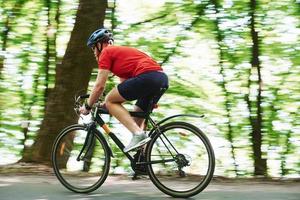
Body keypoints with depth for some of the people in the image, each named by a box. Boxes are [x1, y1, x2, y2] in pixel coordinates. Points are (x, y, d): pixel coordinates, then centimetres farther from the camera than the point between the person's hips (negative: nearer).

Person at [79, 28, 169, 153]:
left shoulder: (106, 52, 7)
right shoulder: (120, 51, 34)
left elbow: (100, 85, 2)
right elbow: (123, 88, 35)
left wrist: (87, 106, 14)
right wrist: (110, 103, 36)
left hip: (147, 77, -9)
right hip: (163, 78, 9)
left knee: (110, 101, 2)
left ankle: (138, 134, -13)